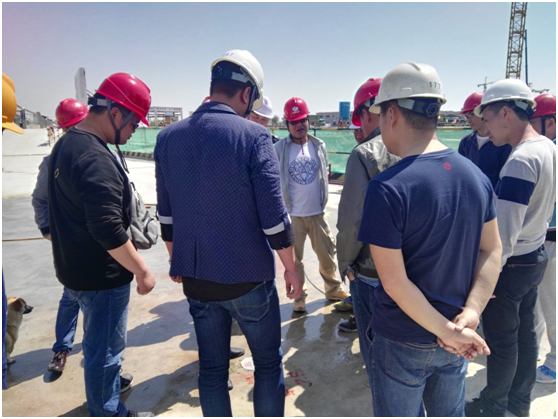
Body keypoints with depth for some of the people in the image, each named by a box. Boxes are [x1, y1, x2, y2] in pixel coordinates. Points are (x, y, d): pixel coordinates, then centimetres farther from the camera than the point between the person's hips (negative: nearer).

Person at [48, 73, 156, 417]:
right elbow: (109, 230, -31)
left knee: (100, 347, 24)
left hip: (77, 268, 11)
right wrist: (142, 272, -21)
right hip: (103, 276, -11)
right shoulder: (95, 158, -25)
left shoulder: (66, 145, 8)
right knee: (105, 352, 6)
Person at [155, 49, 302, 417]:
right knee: (268, 363, 16)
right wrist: (292, 267, -3)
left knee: (212, 368, 19)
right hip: (247, 278, -4)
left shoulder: (168, 137, 1)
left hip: (195, 278, 5)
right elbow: (274, 216, -16)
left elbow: (166, 214, 8)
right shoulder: (253, 136, -14)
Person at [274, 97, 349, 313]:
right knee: (294, 257, 9)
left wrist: (323, 200, 12)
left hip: (317, 212, 3)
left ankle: (334, 289, 35)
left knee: (327, 253, 13)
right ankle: (299, 296, 27)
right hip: (292, 214, -3)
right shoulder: (279, 149, -8)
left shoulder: (319, 146, 3)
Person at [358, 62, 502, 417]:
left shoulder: (387, 188, -24)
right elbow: (492, 251, -1)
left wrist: (447, 331, -13)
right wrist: (470, 314, -8)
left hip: (402, 341, -6)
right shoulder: (476, 175, -3)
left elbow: (395, 282, -23)